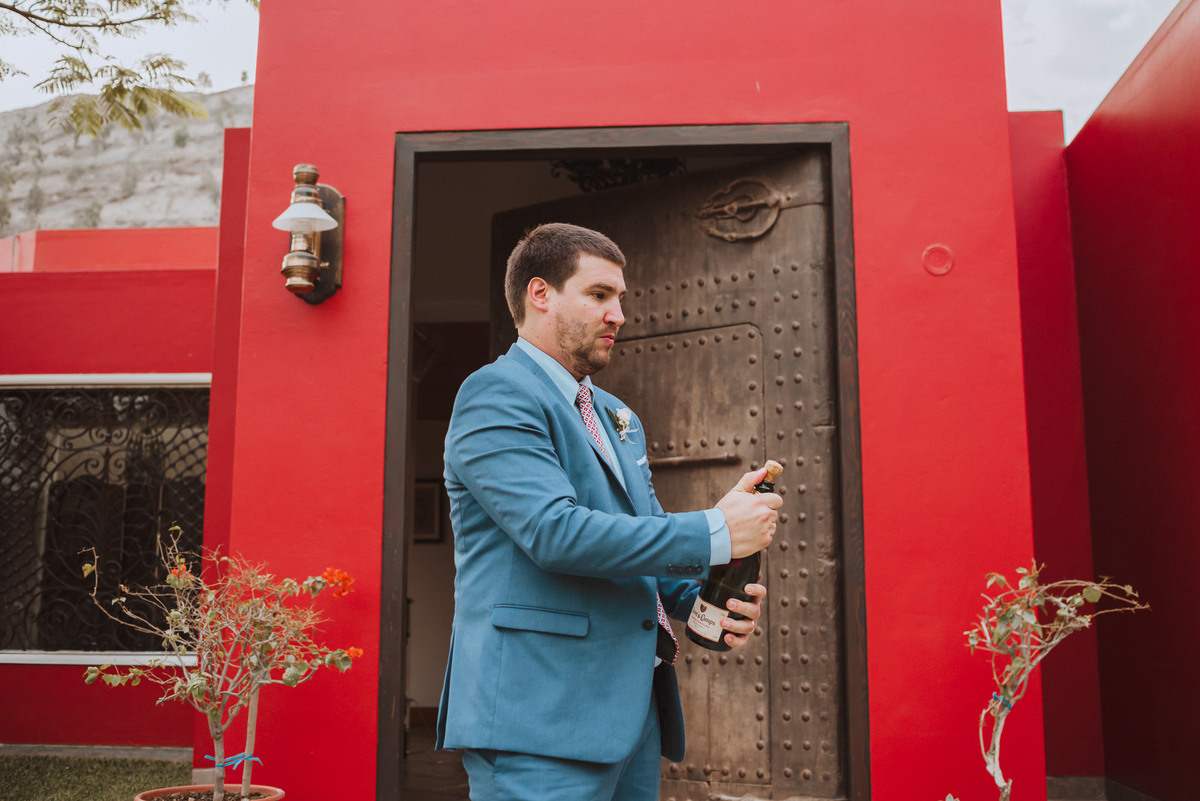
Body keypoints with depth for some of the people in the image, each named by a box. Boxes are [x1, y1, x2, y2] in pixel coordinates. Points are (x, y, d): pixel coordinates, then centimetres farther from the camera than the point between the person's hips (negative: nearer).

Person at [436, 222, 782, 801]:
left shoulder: (620, 419, 20)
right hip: (540, 717, -8)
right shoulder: (495, 394, -9)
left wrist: (699, 600, 0)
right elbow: (556, 532, -21)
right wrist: (715, 534, -17)